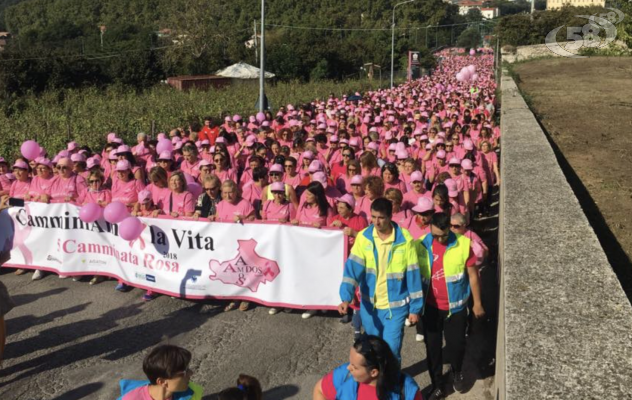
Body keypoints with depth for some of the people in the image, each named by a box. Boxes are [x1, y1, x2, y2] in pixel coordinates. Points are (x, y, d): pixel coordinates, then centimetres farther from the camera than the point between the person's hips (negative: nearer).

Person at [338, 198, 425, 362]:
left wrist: (415, 307, -5)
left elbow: (413, 275, -8)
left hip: (396, 306, -3)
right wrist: (346, 298, -29)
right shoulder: (363, 237, -9)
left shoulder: (405, 240, -14)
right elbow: (353, 268, -16)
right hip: (369, 305, 3)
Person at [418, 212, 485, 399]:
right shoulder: (422, 244, -10)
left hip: (455, 306, -1)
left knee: (456, 344, 10)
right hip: (430, 306, 1)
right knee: (432, 347, 10)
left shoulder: (463, 244, -14)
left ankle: (457, 374, 42)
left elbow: (473, 275, -4)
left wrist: (477, 303, 1)